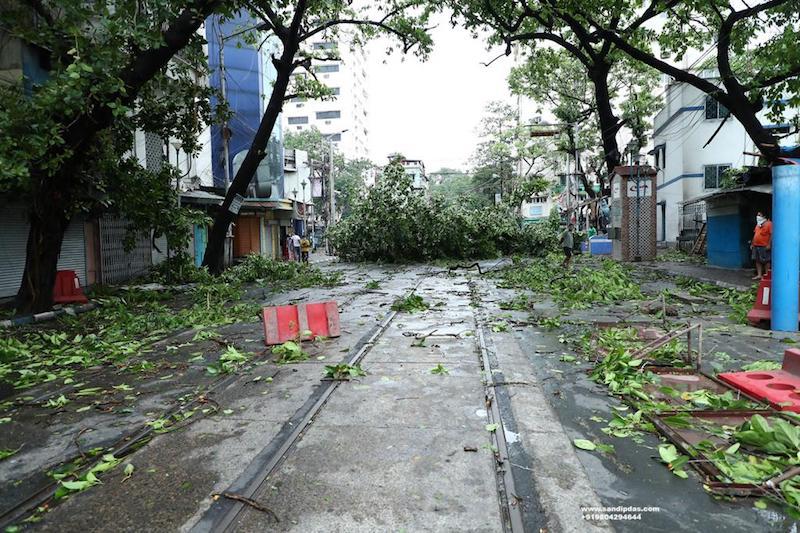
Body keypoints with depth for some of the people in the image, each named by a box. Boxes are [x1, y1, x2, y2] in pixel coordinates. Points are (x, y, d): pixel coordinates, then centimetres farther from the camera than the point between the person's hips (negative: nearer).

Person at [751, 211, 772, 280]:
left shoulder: (768, 224, -8)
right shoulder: (758, 224, 17)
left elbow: (771, 234, -13)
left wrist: (769, 244, -19)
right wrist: (752, 244, 17)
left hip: (764, 246, -8)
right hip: (756, 246, 8)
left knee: (766, 261, 0)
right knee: (758, 261, 8)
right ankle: (759, 275, 13)